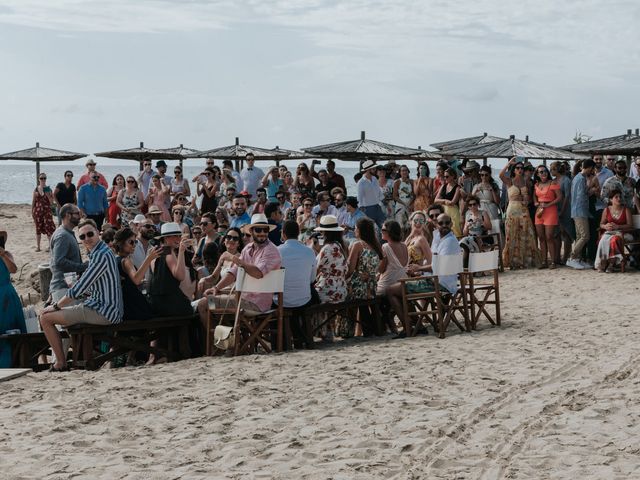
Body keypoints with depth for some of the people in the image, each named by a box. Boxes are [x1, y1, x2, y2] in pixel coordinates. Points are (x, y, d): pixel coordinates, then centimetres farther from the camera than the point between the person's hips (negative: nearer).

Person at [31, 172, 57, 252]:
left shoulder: (48, 189, 0)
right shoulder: (36, 190, 4)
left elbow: (51, 203, -2)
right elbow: (33, 202, 8)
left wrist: (48, 195, -16)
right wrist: (32, 212, 5)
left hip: (47, 211, -2)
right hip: (38, 211, 2)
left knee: (49, 227, -10)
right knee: (38, 228, 7)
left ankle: (50, 245, -4)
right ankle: (38, 246, 14)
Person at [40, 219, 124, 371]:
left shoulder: (101, 255, -19)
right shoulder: (97, 253, 14)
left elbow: (79, 288, -19)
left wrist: (56, 306, -7)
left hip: (103, 312, -10)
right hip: (104, 308, 10)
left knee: (46, 317, -7)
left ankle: (61, 363, -2)